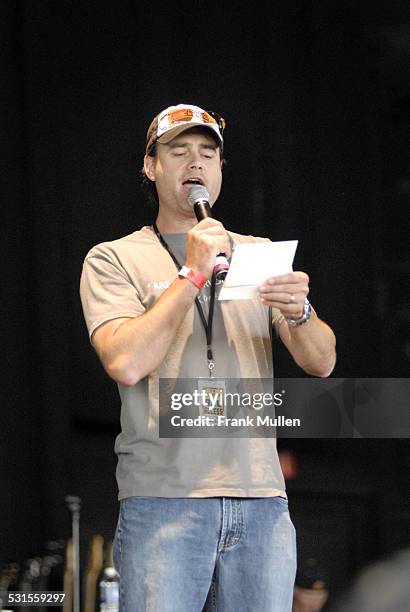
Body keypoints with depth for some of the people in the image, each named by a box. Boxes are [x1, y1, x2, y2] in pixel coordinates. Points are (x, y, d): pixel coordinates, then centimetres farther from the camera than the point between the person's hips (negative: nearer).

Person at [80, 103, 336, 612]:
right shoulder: (113, 260, 6)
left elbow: (321, 363, 8)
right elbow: (126, 363, -10)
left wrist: (299, 313, -13)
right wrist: (192, 273, -10)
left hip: (262, 499, 3)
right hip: (163, 498, -3)